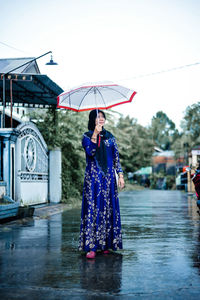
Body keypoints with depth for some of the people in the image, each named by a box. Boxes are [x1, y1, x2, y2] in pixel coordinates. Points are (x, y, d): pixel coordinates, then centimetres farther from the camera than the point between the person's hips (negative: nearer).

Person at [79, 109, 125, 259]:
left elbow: (116, 156, 12)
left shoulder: (110, 136, 13)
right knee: (93, 208, -9)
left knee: (109, 208, 2)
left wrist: (120, 175, 6)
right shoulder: (87, 136, 4)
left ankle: (106, 243, 10)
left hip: (109, 176, 4)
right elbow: (90, 152, -14)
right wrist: (95, 135, -22)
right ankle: (91, 247, -10)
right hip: (93, 177, -3)